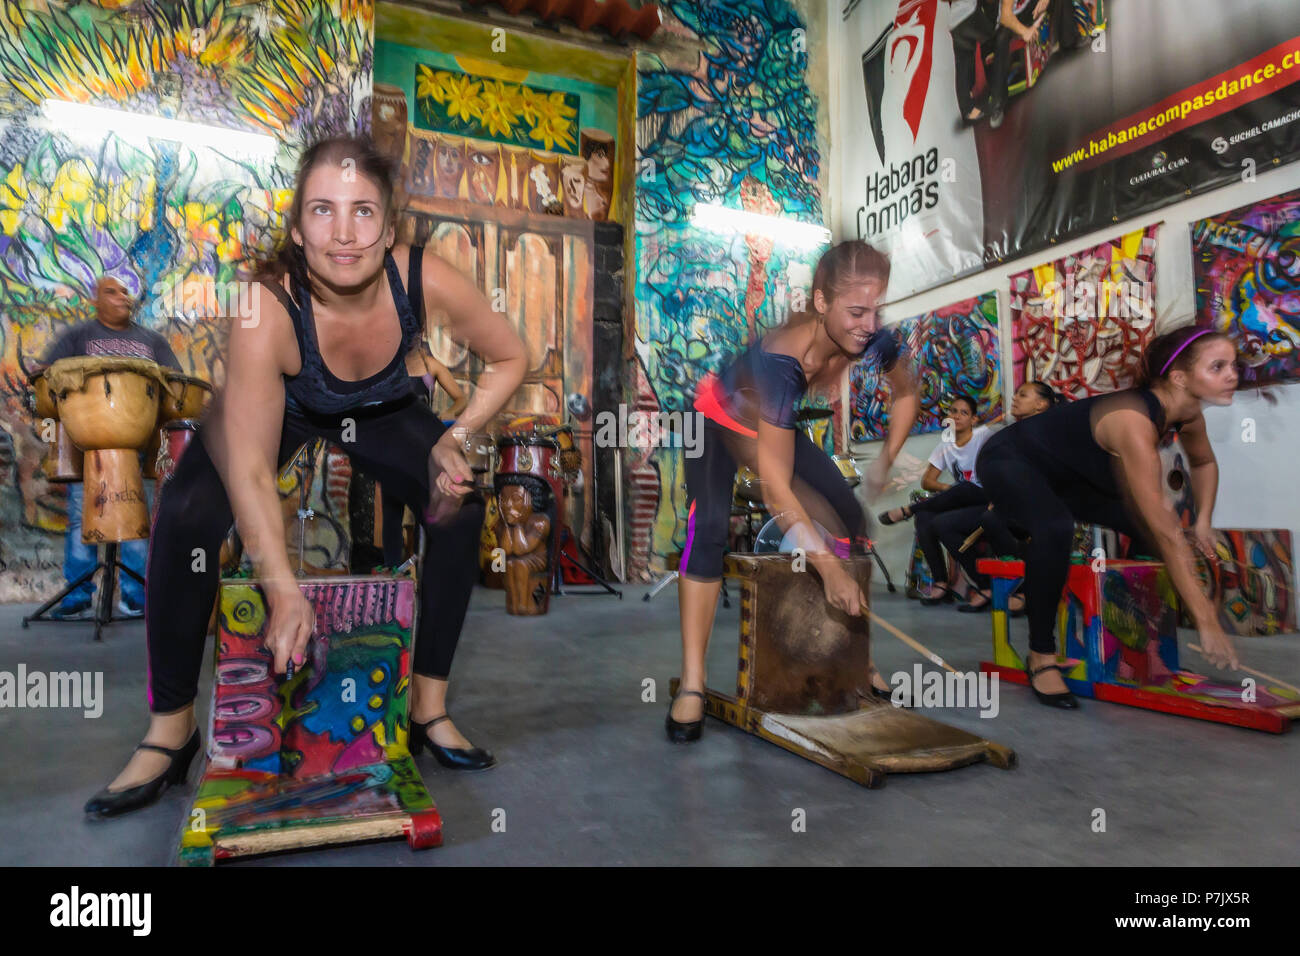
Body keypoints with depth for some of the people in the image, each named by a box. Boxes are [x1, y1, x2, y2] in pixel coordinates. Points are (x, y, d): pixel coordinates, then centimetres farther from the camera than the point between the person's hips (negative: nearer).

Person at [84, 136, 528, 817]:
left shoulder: (425, 281, -31)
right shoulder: (267, 309, -35)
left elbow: (509, 357, -14)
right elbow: (249, 468, -34)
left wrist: (457, 438, -27)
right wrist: (283, 590, -40)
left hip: (382, 414, 2)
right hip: (276, 411, -1)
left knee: (462, 502, -22)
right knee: (186, 516, -25)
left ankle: (429, 708, -7)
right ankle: (170, 731, -4)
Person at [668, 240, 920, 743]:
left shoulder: (874, 340, -25)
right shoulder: (778, 359, -42)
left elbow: (906, 394, 0)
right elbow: (776, 490, -42)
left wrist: (886, 462, -13)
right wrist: (828, 568, -40)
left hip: (775, 424, 6)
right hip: (720, 422, -6)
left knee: (850, 517, -1)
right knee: (708, 526, -28)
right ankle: (692, 683, -23)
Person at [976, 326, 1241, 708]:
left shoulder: (1187, 413, -9)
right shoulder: (1134, 422, -35)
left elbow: (1204, 463, 18)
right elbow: (1165, 533, -35)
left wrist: (1203, 522, 5)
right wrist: (1207, 621, -32)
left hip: (1066, 474, 9)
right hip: (1009, 461, -9)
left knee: (1150, 527, 2)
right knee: (1056, 528, -38)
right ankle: (1042, 656, -22)